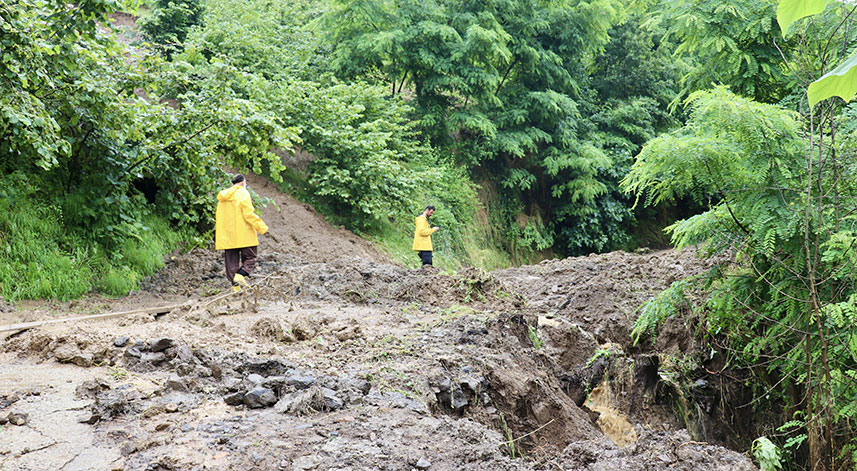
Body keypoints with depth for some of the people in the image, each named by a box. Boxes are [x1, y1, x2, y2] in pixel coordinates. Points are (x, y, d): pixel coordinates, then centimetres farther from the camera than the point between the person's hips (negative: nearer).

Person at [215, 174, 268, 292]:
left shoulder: (223, 196, 15)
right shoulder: (243, 194, -6)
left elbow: (219, 217, 18)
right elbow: (249, 214, -16)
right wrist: (262, 227, -11)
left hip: (227, 237, 6)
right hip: (243, 236, -6)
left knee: (231, 261, 8)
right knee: (250, 258, 2)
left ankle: (235, 284, 3)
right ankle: (240, 275, -20)